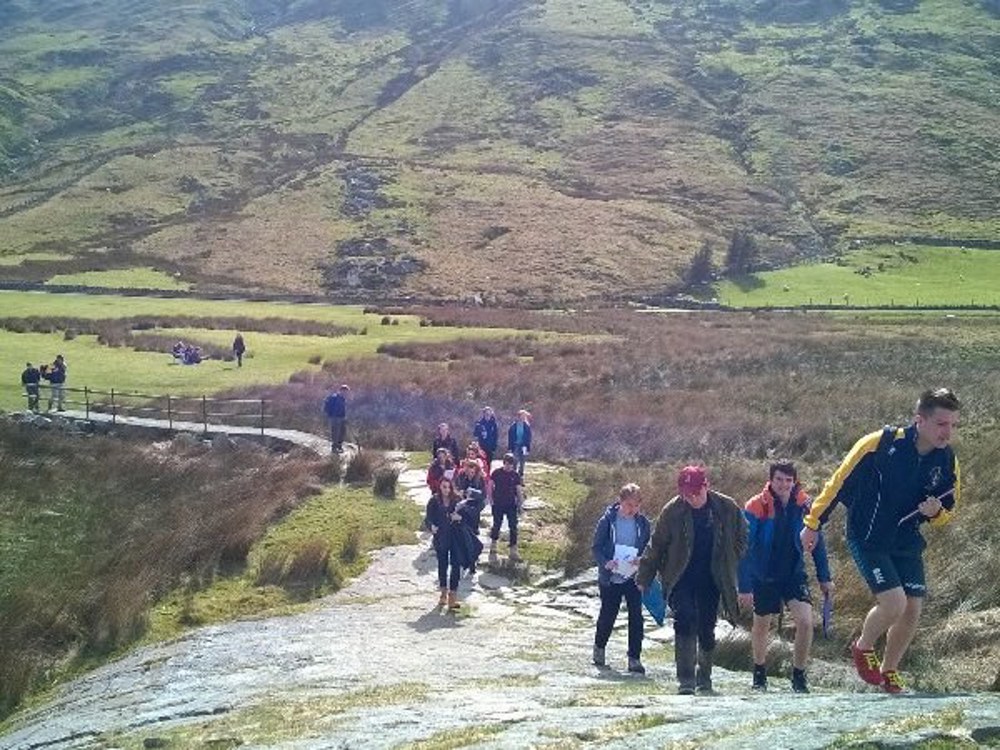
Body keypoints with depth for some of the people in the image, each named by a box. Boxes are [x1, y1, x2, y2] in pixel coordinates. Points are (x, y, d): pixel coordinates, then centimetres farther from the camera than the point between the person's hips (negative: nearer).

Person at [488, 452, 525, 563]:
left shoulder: (515, 475, 0)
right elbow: (490, 486, 3)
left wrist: (520, 504, -1)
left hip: (511, 505, 1)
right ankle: (493, 549, 22)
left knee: (513, 527, 0)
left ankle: (513, 552, 7)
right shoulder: (497, 473, -3)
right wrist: (491, 500, -3)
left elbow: (519, 490, 3)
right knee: (496, 526, 5)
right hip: (498, 504, -1)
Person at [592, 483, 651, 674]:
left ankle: (634, 658, 3)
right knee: (608, 614, 10)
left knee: (636, 617, -5)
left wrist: (641, 560, -16)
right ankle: (599, 647, 36)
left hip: (633, 577, 1)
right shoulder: (608, 521, -6)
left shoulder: (643, 523, 0)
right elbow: (596, 547, -4)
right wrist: (606, 563, -22)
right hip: (610, 578, -1)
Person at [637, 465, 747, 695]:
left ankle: (704, 680, 25)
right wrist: (643, 579, 2)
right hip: (680, 579, -2)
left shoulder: (727, 508, -5)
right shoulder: (672, 511, -8)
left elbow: (741, 537, 12)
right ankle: (686, 679, -15)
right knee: (685, 620, -18)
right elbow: (656, 546, 0)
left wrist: (730, 564, 5)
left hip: (711, 579, 2)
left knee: (707, 629, 7)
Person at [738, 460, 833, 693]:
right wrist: (744, 588, -16)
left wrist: (824, 578, 5)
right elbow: (745, 550, -14)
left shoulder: (804, 505, -9)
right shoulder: (755, 507, -17)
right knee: (761, 625, 14)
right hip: (763, 576, -1)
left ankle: (799, 676, 1)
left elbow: (817, 542, 3)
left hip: (794, 573, 1)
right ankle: (759, 673, 37)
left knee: (805, 621, -16)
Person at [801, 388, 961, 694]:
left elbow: (947, 512, 10)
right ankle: (863, 648, 13)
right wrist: (813, 523, -4)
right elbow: (840, 481, -10)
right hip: (866, 540, -5)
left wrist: (935, 512, -16)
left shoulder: (948, 461, -4)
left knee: (912, 610, 2)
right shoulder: (880, 444, -21)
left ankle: (888, 673, 25)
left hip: (907, 544, 5)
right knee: (894, 602, -18)